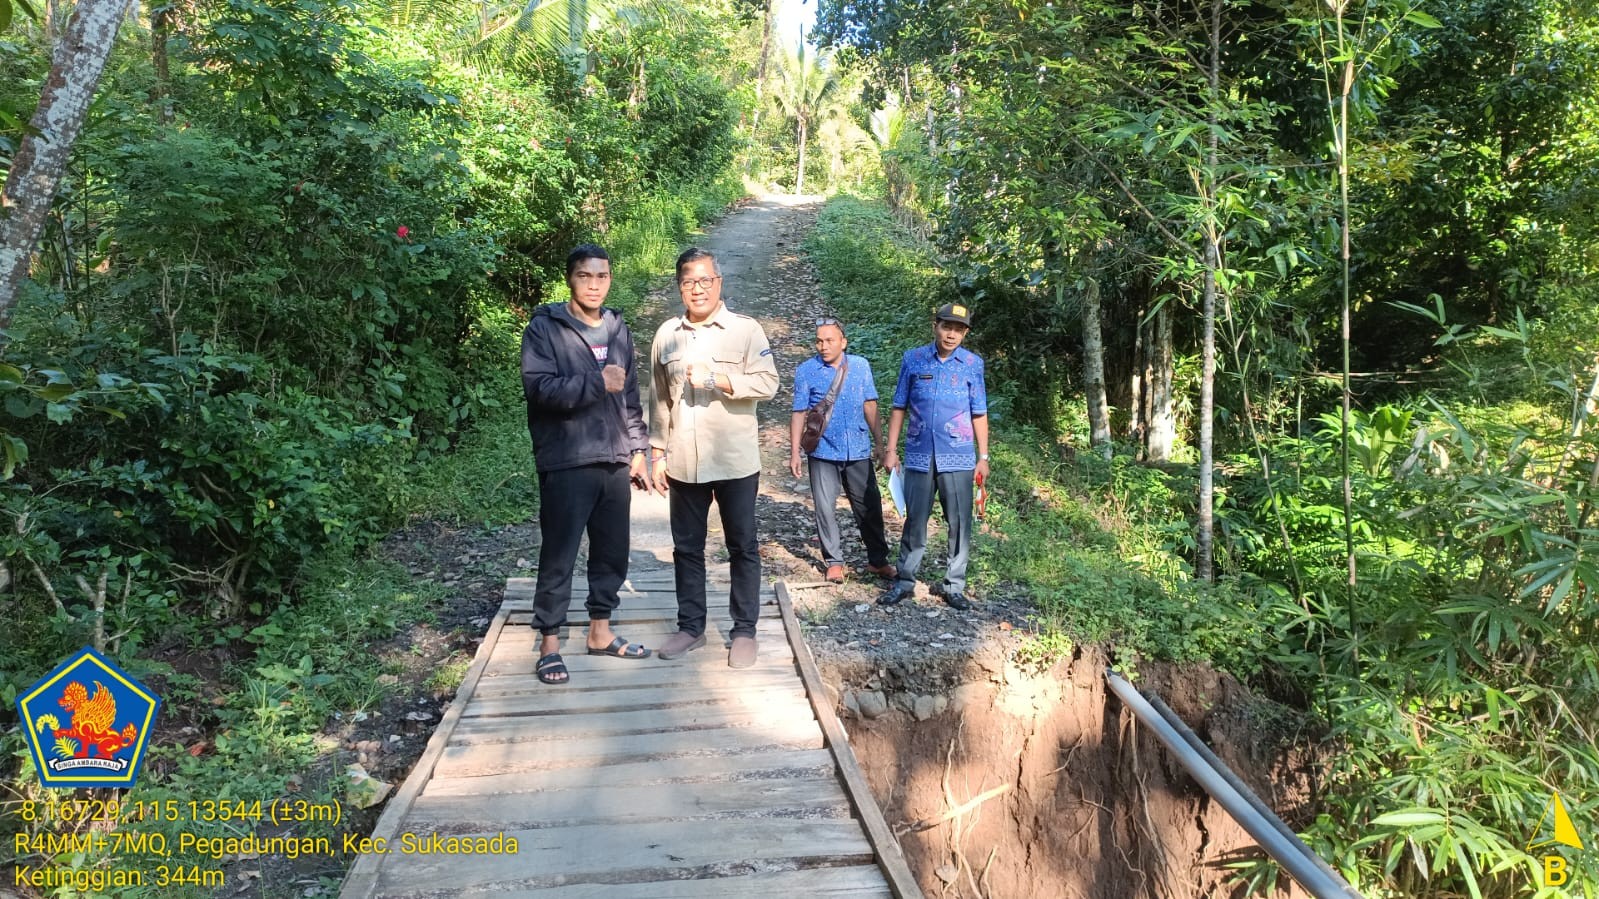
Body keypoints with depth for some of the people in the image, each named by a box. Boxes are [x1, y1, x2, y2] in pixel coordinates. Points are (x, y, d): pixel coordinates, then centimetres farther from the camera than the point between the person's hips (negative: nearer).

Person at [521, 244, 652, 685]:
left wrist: (637, 449, 13)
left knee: (612, 552, 12)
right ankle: (550, 643, 12)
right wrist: (596, 382, -21)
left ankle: (600, 632, 27)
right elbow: (538, 386, -16)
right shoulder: (545, 327, -4)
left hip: (614, 462, 6)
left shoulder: (618, 329, 14)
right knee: (559, 556, 0)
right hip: (566, 462, -6)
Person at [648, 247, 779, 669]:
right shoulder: (666, 334, 9)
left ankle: (744, 632, 15)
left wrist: (715, 379, -20)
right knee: (687, 548, 12)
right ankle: (690, 627, 25)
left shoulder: (745, 330, -3)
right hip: (682, 464, 4)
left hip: (734, 462, -4)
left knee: (743, 548, 5)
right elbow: (659, 400, 12)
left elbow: (767, 383, -13)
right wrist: (657, 453, 10)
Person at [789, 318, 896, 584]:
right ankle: (834, 562, 18)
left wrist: (879, 442, 7)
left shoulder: (861, 366, 2)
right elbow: (799, 413, -2)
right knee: (825, 509, 4)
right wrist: (794, 453, -4)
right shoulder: (806, 371, -5)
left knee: (869, 506, 7)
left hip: (859, 452, 2)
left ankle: (878, 559, 21)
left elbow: (869, 405, 8)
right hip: (824, 453, -2)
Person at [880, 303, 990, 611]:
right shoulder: (912, 359, 3)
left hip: (958, 457, 0)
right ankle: (905, 581, 20)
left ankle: (955, 586, 15)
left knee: (959, 523, 4)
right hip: (919, 455, 0)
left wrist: (983, 456, 3)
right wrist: (891, 449, 3)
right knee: (914, 521, 8)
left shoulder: (973, 364, 3)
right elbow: (899, 408, 7)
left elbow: (979, 414, 6)